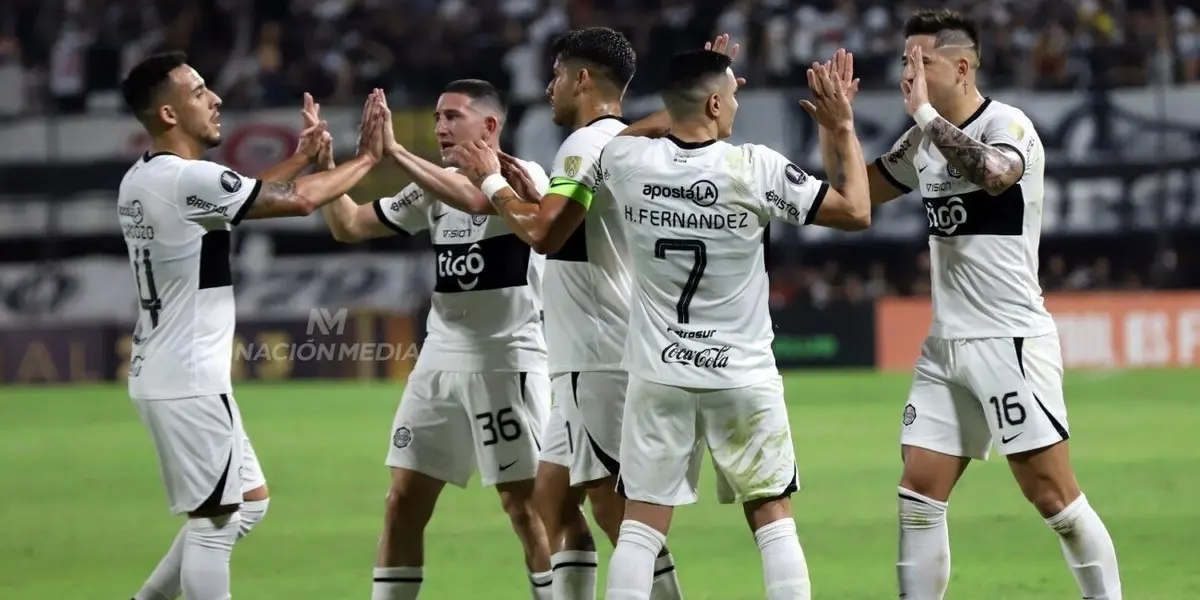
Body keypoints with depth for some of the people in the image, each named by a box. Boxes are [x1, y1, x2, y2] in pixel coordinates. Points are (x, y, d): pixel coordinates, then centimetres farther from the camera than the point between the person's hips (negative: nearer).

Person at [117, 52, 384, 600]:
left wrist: (300, 157, 23)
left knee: (249, 501, 18)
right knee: (215, 520, -5)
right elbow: (299, 200, -14)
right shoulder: (187, 179, -19)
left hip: (165, 377, 10)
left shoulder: (141, 180, 11)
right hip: (188, 384, -10)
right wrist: (366, 159, -1)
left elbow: (247, 197, 26)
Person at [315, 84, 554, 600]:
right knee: (404, 499, 4)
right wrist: (325, 163, 0)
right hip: (440, 361, 7)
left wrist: (393, 151, -31)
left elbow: (474, 198, -30)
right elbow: (348, 226, 15)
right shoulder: (434, 189, 12)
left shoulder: (524, 175, -9)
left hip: (506, 361, -7)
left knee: (524, 502, -7)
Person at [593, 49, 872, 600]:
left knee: (640, 528, 3)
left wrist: (696, 83, 25)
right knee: (773, 518, 9)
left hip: (658, 376, 2)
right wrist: (844, 130, 6)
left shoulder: (626, 160, -5)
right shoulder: (756, 168, -13)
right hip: (743, 378, -2)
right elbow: (856, 212, -6)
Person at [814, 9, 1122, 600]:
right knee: (918, 495, 1)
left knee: (1053, 496, -7)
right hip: (945, 346, 7)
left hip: (1010, 342, -7)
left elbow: (994, 173, -33)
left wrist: (925, 113, -27)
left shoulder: (1008, 126, -10)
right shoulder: (922, 141, 12)